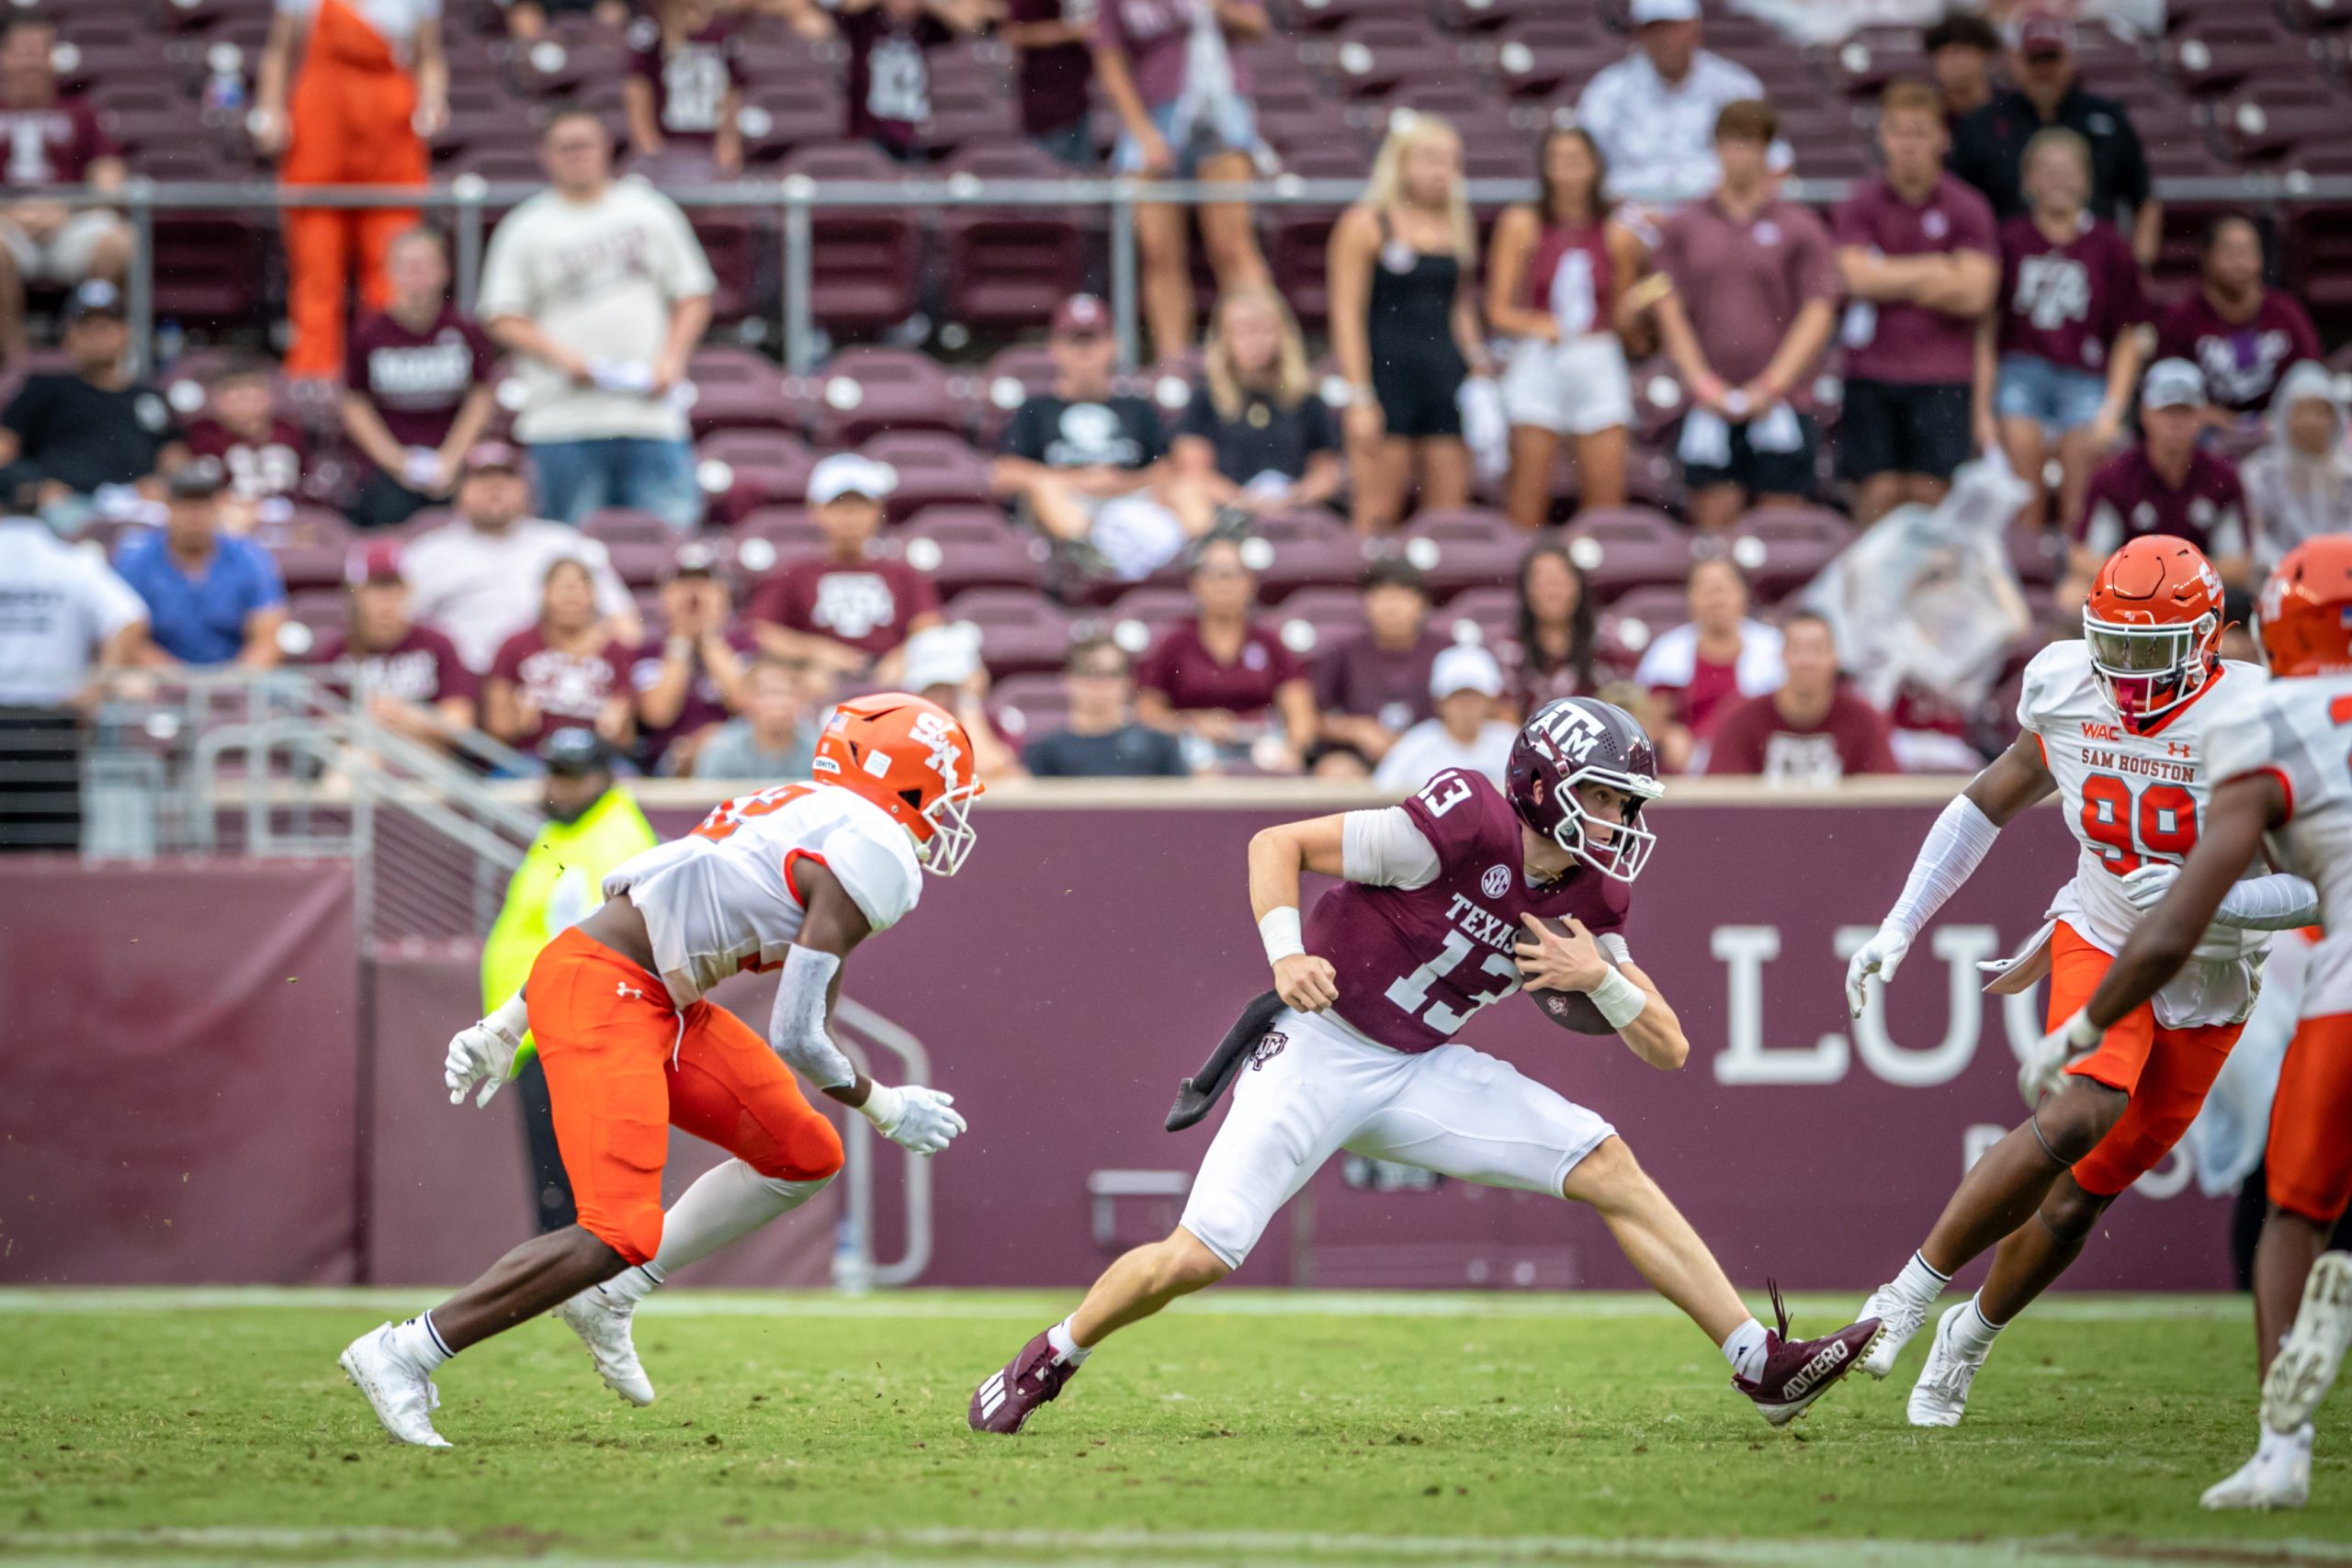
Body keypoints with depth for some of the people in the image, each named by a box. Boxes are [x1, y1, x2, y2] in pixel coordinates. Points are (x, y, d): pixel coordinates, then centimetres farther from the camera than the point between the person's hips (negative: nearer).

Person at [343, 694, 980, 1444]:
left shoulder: (795, 817, 20)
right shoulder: (874, 860, -10)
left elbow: (635, 910, 22)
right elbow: (797, 1039, -15)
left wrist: (507, 1026, 24)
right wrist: (885, 1108, 3)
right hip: (604, 997, -10)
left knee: (805, 1156, 13)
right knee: (622, 1236, -16)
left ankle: (610, 1298, 15)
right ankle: (405, 1352, -7)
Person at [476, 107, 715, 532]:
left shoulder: (650, 211, 14)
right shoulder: (525, 229, 7)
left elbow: (693, 298, 16)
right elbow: (502, 319, 3)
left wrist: (670, 361, -1)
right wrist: (564, 358, -12)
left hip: (651, 413, 2)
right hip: (566, 414, -2)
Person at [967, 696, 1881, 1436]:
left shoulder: (1591, 899, 0)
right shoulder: (1463, 828, -21)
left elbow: (1667, 1049, 1)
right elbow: (1277, 845, -15)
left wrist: (1601, 978, -17)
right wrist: (1287, 954, -30)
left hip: (1420, 1073, 6)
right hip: (1319, 1047, -6)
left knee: (1605, 1165, -6)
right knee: (1197, 1258, -16)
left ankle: (1762, 1365, -5)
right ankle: (1050, 1361, 12)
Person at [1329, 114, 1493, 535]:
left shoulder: (1457, 224, 14)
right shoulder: (1366, 224, -2)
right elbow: (1347, 315, -5)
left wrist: (1476, 358, 7)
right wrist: (1359, 397, -11)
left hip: (1445, 374, 5)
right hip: (1386, 371, -5)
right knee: (1378, 515, -6)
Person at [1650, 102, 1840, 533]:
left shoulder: (1800, 228, 5)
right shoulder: (1683, 227, 10)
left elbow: (1818, 313, -1)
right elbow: (1671, 311, 6)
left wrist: (1772, 385, -11)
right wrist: (1702, 383, -6)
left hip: (1778, 404, -1)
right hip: (1710, 404, 1)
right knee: (1713, 520, -3)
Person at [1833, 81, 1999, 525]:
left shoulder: (1968, 209, 3)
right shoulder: (1859, 207, 6)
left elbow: (1975, 293, -7)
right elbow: (1855, 276, -8)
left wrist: (1890, 281, -5)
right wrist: (1934, 270, -6)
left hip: (1942, 377, -1)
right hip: (1871, 371, 1)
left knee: (1929, 493, -3)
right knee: (1879, 493, -4)